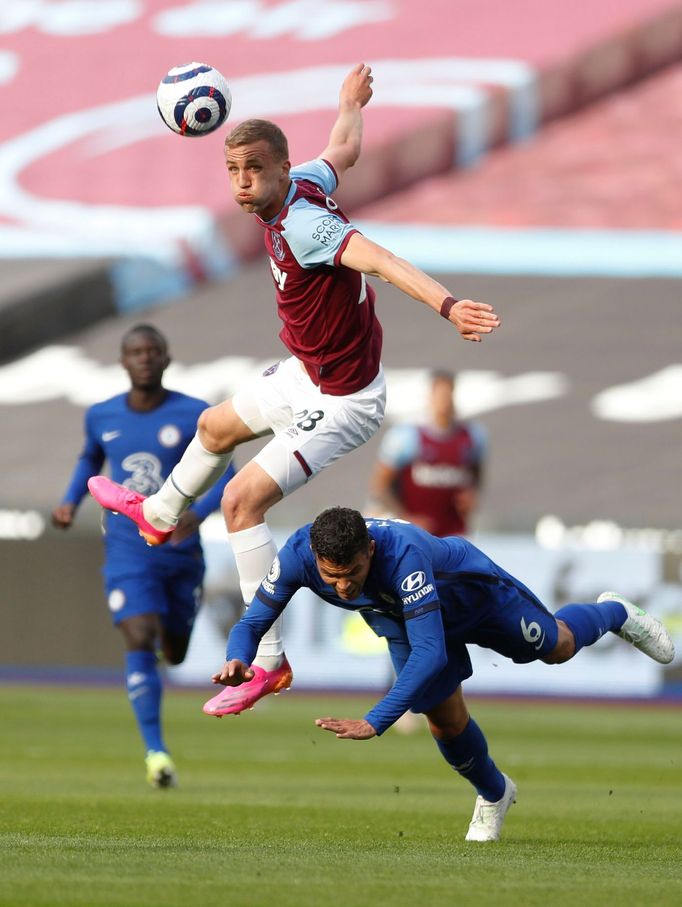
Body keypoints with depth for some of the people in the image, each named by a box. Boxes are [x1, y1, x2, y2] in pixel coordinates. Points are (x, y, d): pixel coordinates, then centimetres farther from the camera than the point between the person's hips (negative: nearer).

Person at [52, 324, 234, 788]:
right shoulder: (101, 417, 2)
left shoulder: (195, 416, -7)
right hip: (128, 554, 0)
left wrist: (197, 514, -26)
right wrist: (71, 502, 4)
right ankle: (156, 750, -19)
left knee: (174, 654, 15)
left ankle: (172, 630, 54)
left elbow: (226, 479, -7)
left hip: (181, 553, 0)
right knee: (140, 644, -19)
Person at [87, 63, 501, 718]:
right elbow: (344, 152, 13)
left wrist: (447, 305, -64)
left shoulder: (301, 224, -34)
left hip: (341, 403, -10)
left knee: (242, 501, -17)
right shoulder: (302, 184, -8)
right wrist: (350, 106, 36)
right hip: (306, 374, 10)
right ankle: (159, 515, 63)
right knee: (215, 427, 32)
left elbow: (380, 259, -48)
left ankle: (268, 663, -11)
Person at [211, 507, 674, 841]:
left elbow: (430, 651, -53)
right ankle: (493, 794, 32)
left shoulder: (402, 553, -51)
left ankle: (615, 613, 55)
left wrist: (375, 722, -59)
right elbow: (253, 621, -29)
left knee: (558, 648, 20)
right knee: (445, 718, 0)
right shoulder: (297, 555, -37)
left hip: (470, 587, -4)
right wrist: (238, 662, -53)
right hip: (400, 613, 4)